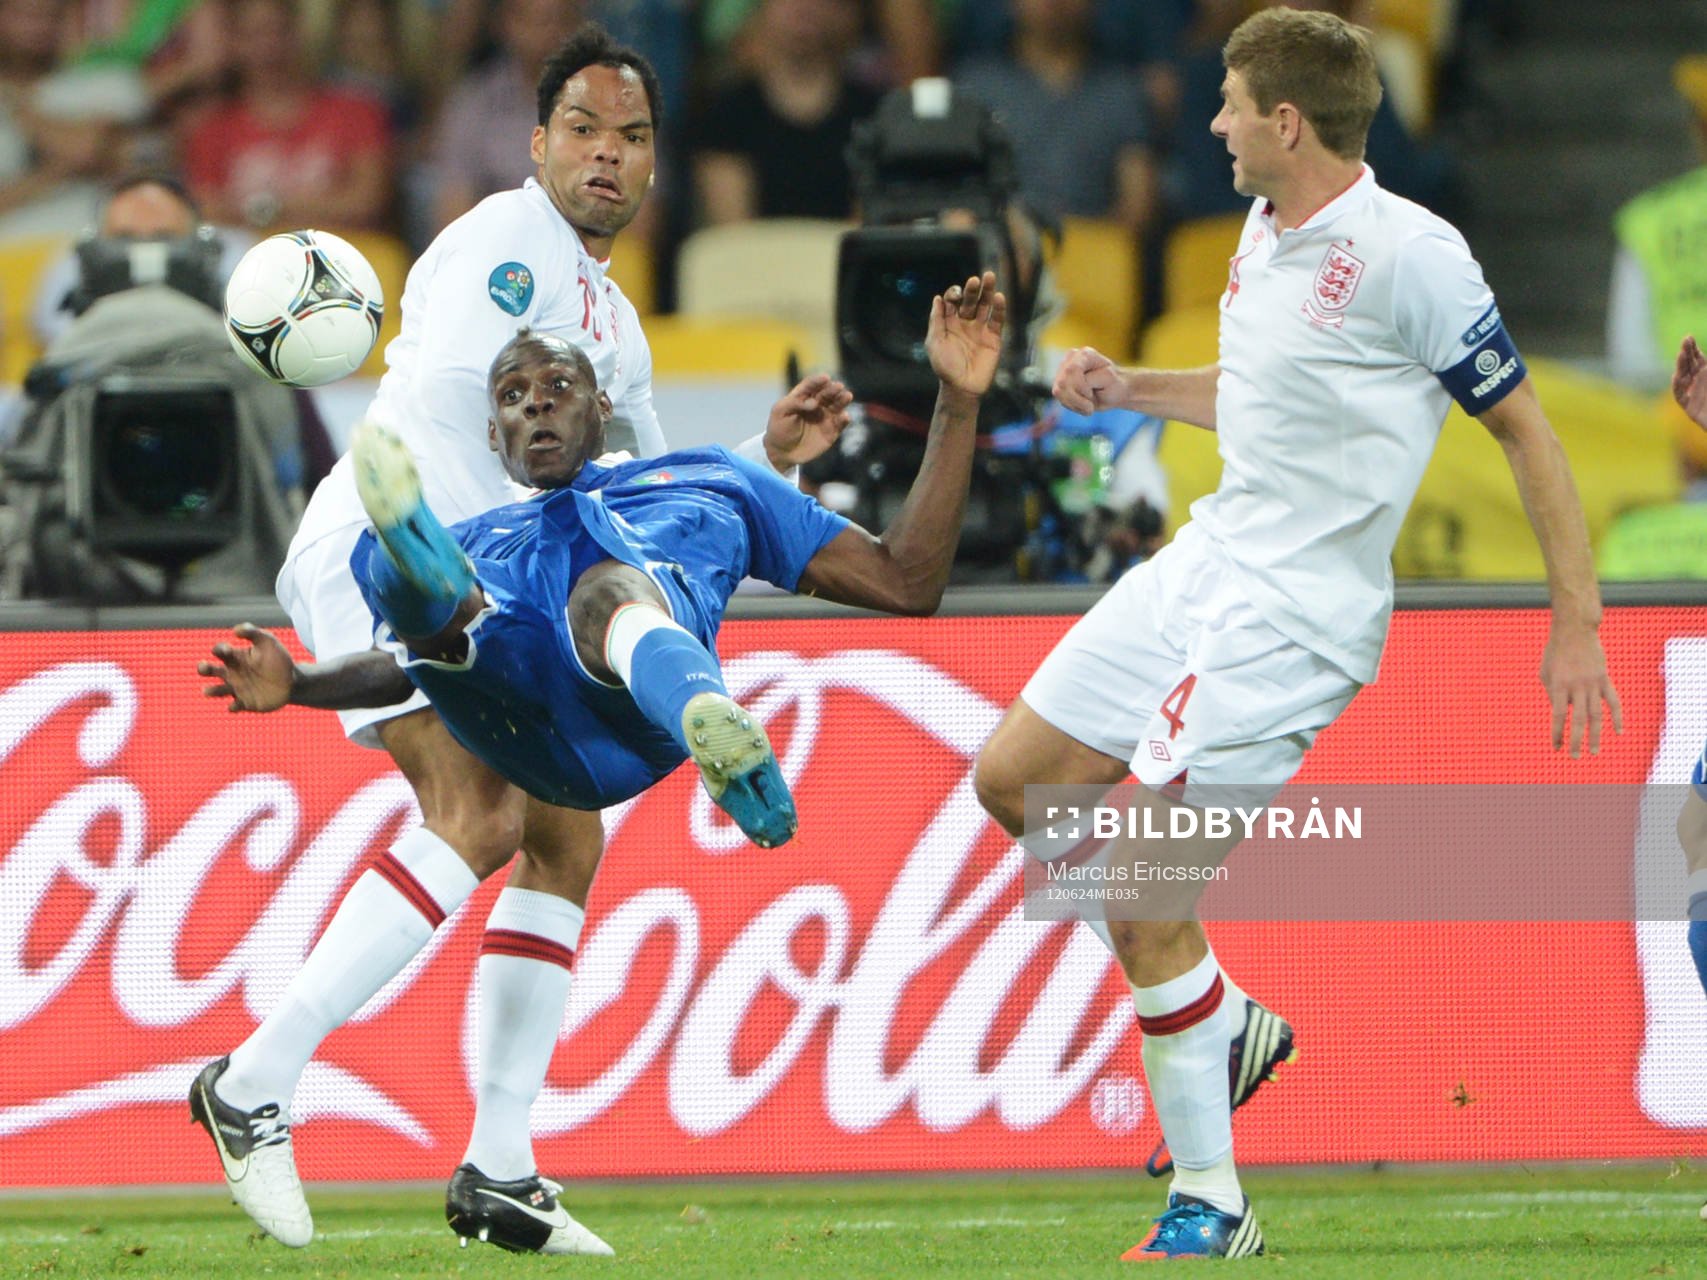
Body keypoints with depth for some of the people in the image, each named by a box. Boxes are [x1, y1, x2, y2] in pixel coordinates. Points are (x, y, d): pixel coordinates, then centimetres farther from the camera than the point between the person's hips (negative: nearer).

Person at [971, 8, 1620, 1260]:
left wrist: (1578, 623, -14)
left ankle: (1208, 1207, -2)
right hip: (1202, 564, 10)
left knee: (1145, 891, -13)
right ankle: (1222, 1020, 23)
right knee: (1013, 778, 12)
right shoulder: (1266, 233, 8)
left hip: (1294, 614, -10)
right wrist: (1132, 388, 16)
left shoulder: (1408, 253, -18)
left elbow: (1521, 423, -13)